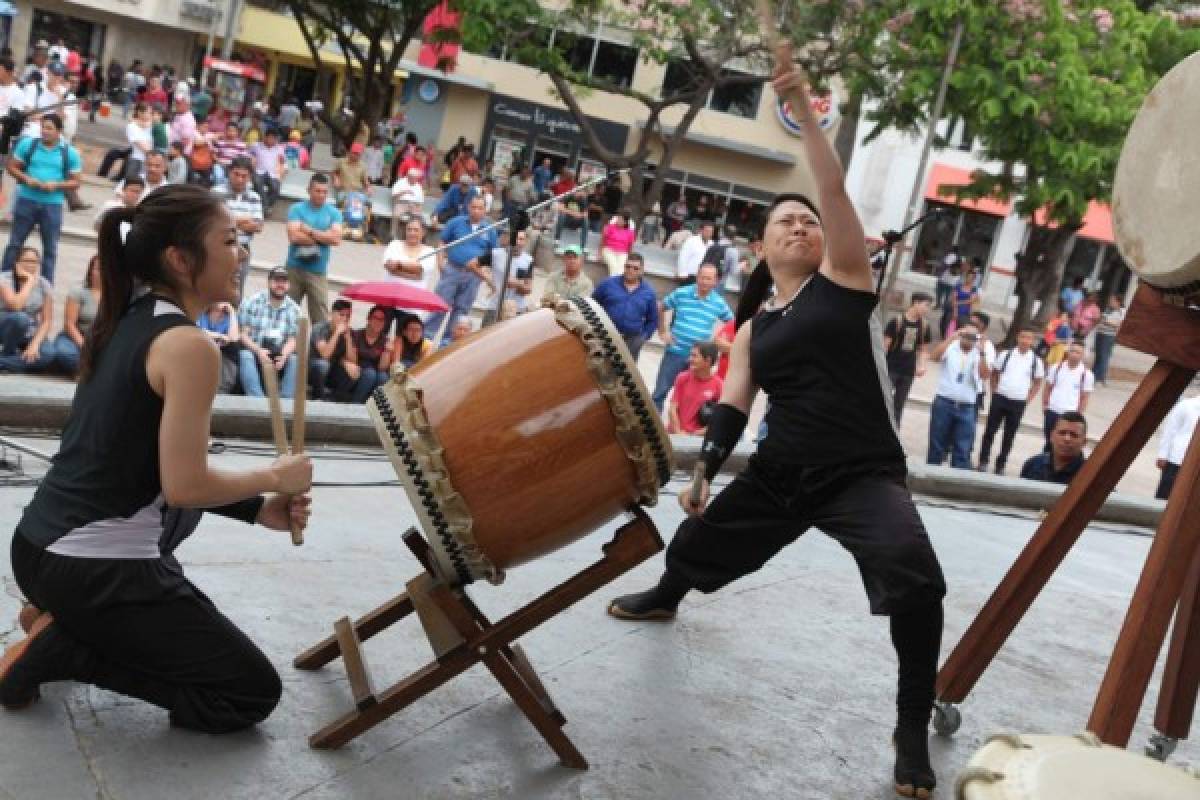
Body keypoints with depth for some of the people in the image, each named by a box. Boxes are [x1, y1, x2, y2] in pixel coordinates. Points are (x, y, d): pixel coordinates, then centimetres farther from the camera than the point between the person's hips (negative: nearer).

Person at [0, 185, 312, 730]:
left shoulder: (123, 321, 9)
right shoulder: (188, 345, -18)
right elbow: (184, 485, -21)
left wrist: (256, 509, 7)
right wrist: (273, 478, -4)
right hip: (95, 570, -9)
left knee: (184, 513, 36)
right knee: (254, 693, 4)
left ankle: (65, 618, 19)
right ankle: (62, 650, -2)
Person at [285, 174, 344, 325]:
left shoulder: (334, 213, 7)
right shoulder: (297, 209, 2)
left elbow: (336, 239, -7)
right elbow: (294, 236, -12)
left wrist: (310, 230, -7)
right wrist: (323, 237, -5)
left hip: (318, 272, 1)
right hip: (294, 268, -1)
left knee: (320, 316, -6)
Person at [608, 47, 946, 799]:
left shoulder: (843, 279, 0)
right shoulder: (752, 330, 13)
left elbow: (835, 189, -12)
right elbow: (732, 407, 11)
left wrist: (803, 102, -17)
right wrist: (703, 471, -1)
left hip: (864, 474, -5)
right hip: (781, 474, 5)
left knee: (916, 583, -30)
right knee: (695, 544, 21)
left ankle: (914, 733, -9)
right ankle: (664, 598, 60)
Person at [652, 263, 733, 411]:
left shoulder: (719, 303, -1)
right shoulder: (681, 293, -3)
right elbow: (662, 308, 11)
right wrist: (663, 332, 6)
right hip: (675, 352, -1)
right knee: (661, 391, 3)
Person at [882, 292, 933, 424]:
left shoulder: (924, 326, 5)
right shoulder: (897, 321, -9)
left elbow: (924, 349, 12)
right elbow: (885, 345, -8)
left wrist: (921, 366, -5)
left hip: (908, 372, 4)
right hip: (890, 369, -4)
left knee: (898, 407, 10)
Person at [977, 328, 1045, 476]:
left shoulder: (1036, 361, 0)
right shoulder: (1006, 354, 0)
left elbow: (1038, 382, 9)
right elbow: (994, 374, 10)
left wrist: (1028, 399, 2)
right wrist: (995, 391, 2)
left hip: (1018, 402, 0)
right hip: (1000, 398, 0)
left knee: (1009, 435, 6)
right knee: (990, 430, 3)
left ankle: (1000, 465, 17)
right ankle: (983, 461, 13)